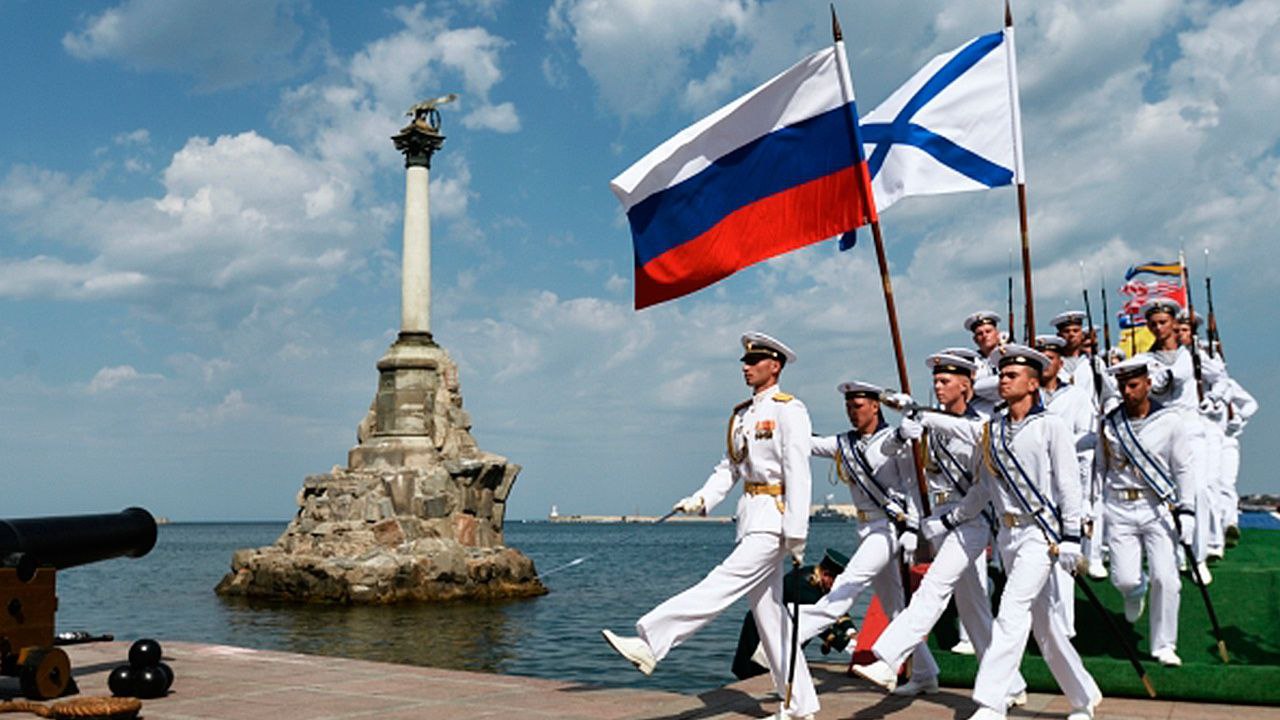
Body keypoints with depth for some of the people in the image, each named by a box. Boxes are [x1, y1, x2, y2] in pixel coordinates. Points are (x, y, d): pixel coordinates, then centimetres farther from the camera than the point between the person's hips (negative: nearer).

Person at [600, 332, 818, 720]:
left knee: (722, 586, -16)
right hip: (750, 516, 9)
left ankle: (650, 644, -23)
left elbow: (798, 474, -14)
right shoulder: (740, 414, 17)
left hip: (773, 517, -9)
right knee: (767, 611, 9)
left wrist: (796, 534, -18)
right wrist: (702, 499, -1)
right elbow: (729, 468, 17)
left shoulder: (788, 410, -8)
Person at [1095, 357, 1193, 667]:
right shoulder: (1110, 423, 5)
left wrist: (1186, 510, -3)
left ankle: (1164, 644, 8)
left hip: (1159, 507, -1)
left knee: (1165, 578, -9)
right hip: (1120, 508, 1)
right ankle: (1136, 593, 32)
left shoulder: (1169, 420, -1)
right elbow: (1100, 468, 12)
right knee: (1124, 579, -7)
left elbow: (1183, 469, 3)